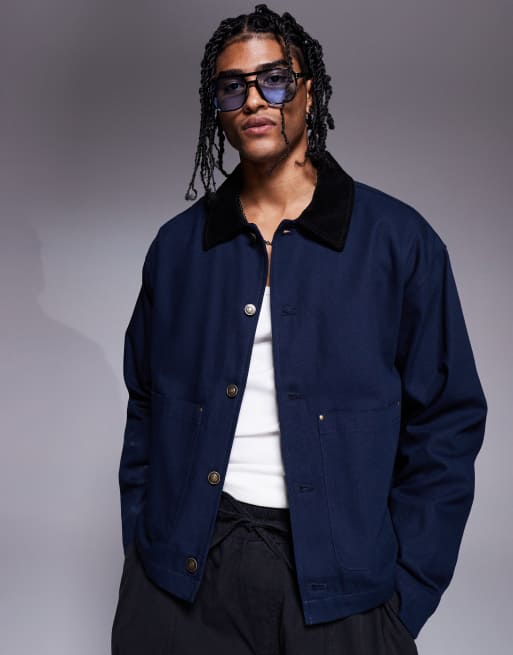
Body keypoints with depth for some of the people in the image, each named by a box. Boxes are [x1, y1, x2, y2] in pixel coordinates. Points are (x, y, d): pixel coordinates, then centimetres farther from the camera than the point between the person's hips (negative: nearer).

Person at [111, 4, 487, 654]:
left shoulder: (400, 240, -4)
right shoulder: (176, 244, 4)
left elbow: (447, 424, -3)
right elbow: (145, 408, 9)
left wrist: (403, 599, -6)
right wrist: (139, 547, 3)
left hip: (337, 581, -2)